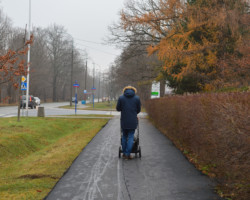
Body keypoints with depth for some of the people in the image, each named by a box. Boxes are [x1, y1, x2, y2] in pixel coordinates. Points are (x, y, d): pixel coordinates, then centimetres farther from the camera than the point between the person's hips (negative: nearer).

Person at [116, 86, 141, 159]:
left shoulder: (121, 97, 0)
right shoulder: (137, 98, 0)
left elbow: (118, 108, 3)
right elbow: (138, 110, 5)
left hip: (124, 121, 1)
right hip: (133, 121, -1)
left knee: (124, 136, 14)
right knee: (130, 137, 3)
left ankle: (124, 153, 18)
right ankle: (127, 154, -2)